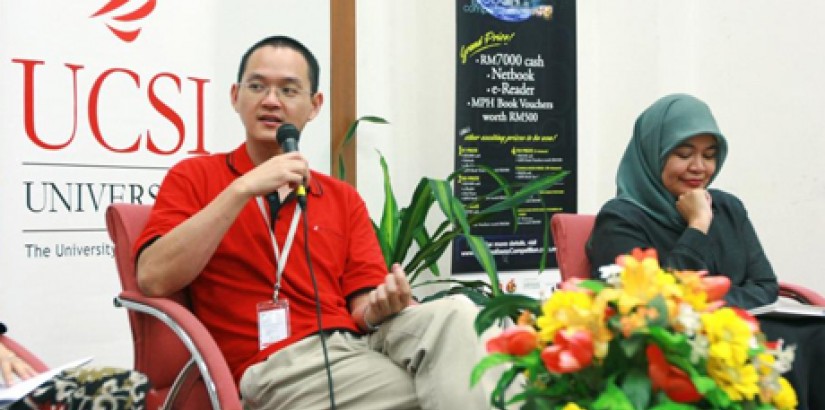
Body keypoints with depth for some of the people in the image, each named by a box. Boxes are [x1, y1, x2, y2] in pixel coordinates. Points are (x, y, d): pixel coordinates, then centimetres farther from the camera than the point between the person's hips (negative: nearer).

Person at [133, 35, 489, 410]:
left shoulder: (344, 198, 19)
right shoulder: (193, 177, 9)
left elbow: (362, 308, 10)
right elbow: (153, 279, -8)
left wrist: (384, 307, -15)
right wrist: (243, 188, -13)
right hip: (279, 364, -5)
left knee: (453, 316, -26)